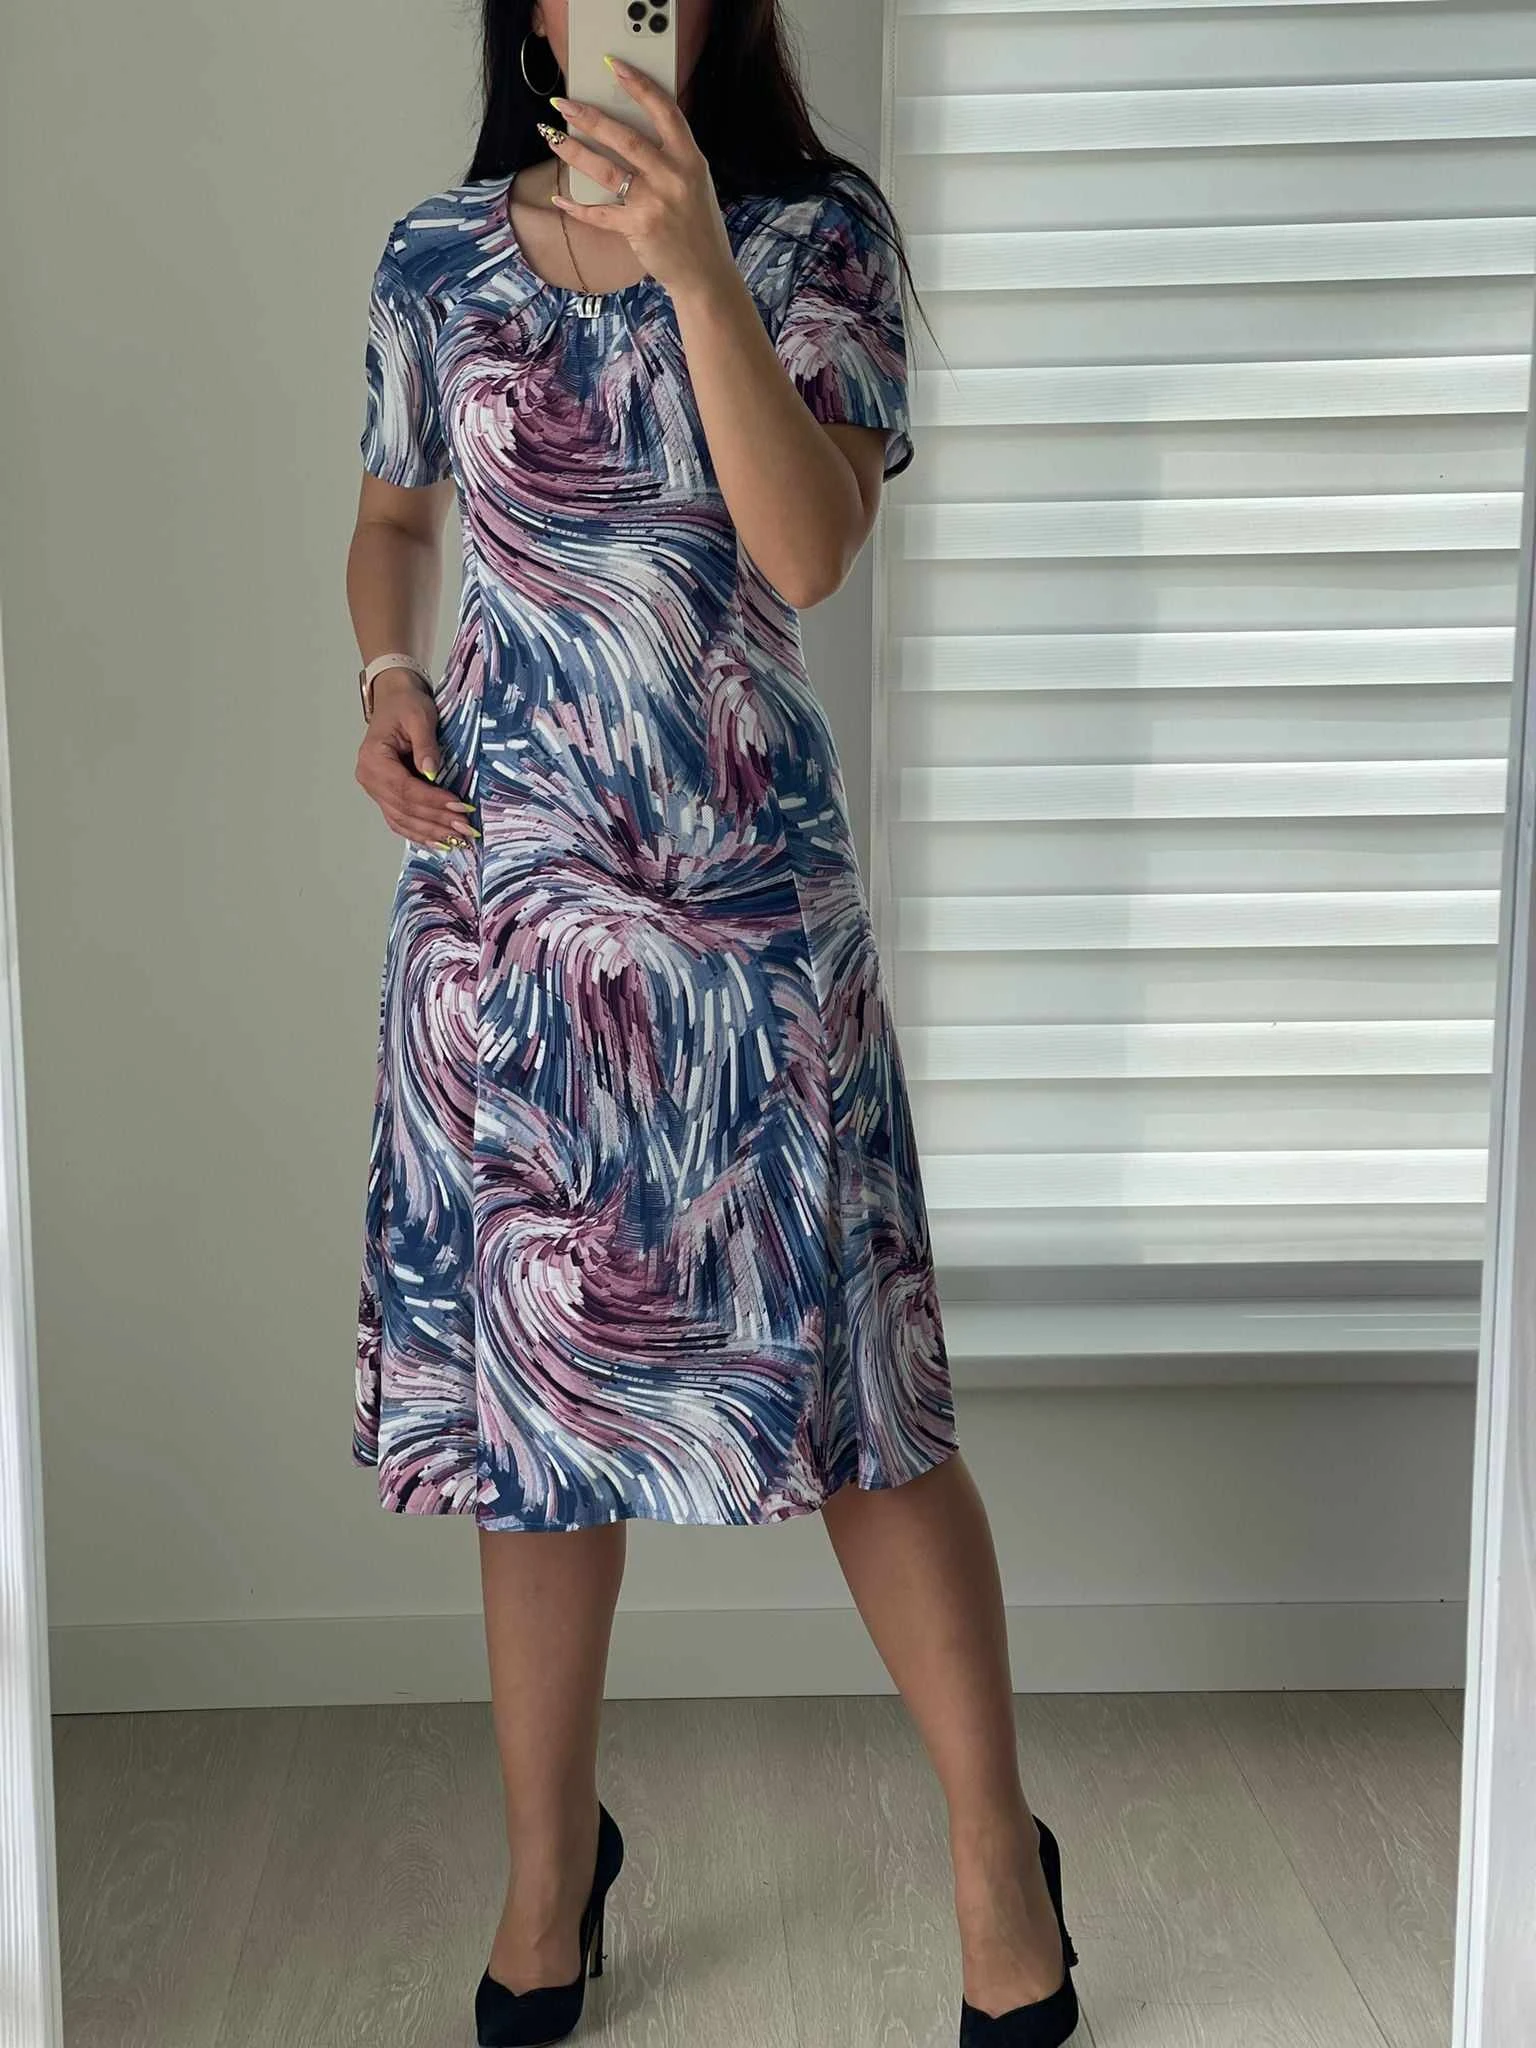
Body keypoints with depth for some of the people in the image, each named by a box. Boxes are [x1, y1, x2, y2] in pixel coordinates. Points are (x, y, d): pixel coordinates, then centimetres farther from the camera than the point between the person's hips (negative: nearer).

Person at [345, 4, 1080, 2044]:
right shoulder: (440, 256, 6)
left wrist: (698, 264, -24)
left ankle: (1000, 1855, 23)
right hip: (506, 896, 3)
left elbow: (809, 550, -16)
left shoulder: (817, 231, -2)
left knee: (848, 1384, 2)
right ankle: (552, 1861, 29)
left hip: (748, 887, -2)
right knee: (530, 1375, 10)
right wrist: (389, 676, 1)